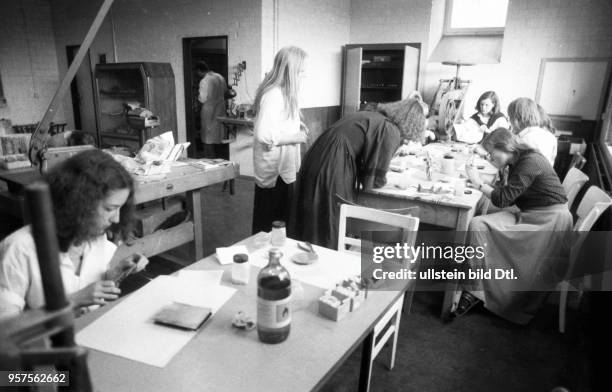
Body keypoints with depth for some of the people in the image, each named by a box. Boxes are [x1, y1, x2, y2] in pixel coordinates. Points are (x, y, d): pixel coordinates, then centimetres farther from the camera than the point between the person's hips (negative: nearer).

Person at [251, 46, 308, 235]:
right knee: (271, 225, 5)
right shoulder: (273, 95, -22)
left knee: (279, 219, 20)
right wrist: (295, 137, -18)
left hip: (283, 166, 10)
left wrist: (296, 125, 7)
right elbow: (264, 135, -29)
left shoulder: (283, 92, 9)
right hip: (274, 169, -10)